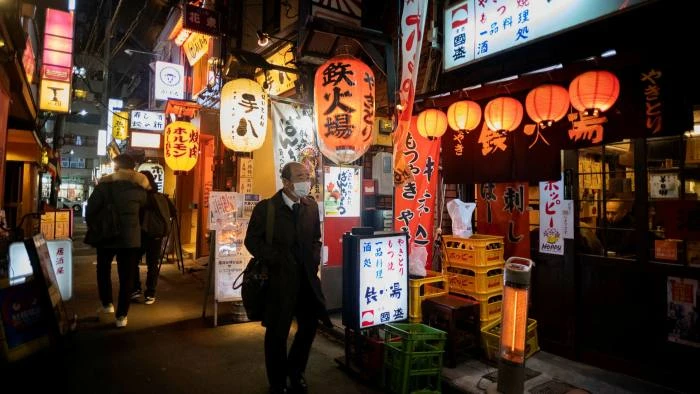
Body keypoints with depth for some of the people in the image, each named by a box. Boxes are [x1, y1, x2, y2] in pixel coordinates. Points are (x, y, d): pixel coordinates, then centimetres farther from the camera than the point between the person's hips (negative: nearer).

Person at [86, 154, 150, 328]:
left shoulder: (105, 183, -4)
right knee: (126, 276, 5)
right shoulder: (140, 186, 3)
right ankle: (122, 316, 7)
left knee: (103, 269, 24)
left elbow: (91, 208, -4)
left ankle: (107, 304, 29)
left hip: (106, 234, -1)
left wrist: (93, 228, 8)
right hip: (130, 236, 1)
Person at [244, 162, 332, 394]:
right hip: (279, 279, -5)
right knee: (277, 332, 8)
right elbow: (252, 241, -7)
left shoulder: (311, 206, 4)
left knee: (310, 326, 13)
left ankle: (295, 372, 41)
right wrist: (276, 260, -14)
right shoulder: (265, 208, -10)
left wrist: (314, 260, 1)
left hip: (307, 277, 5)